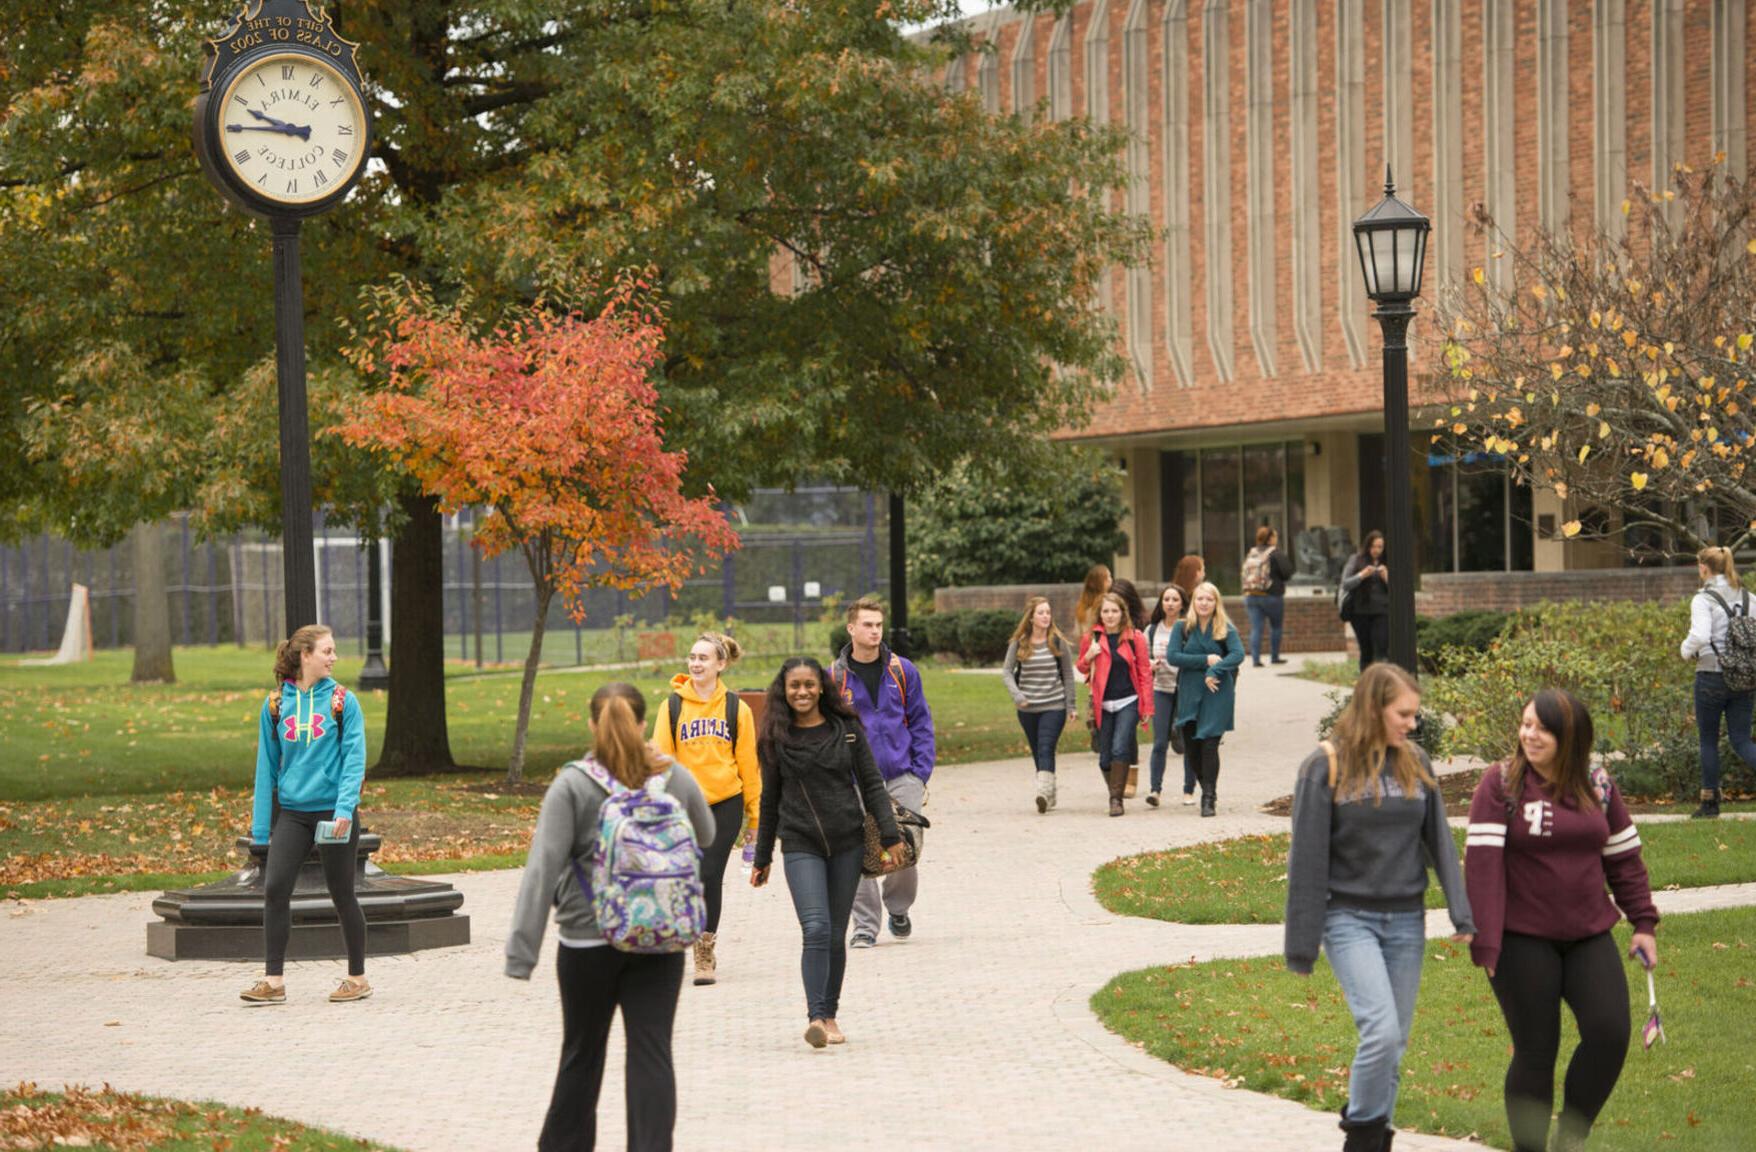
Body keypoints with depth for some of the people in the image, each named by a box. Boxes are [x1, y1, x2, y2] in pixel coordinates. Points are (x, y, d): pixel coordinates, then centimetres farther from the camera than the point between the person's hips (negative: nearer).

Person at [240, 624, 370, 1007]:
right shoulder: (276, 704, 5)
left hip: (333, 812, -2)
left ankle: (357, 978, 18)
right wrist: (261, 825, 7)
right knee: (274, 889, -7)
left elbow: (354, 758, -6)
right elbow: (267, 765, 9)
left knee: (342, 895, 5)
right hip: (291, 812, 2)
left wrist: (345, 807, -20)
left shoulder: (342, 701, -1)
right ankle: (273, 981, -1)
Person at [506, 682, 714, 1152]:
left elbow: (543, 868, -15)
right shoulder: (675, 778, -1)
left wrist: (521, 952, -15)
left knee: (582, 1052, 14)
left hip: (588, 940, -1)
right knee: (651, 1052, 2)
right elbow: (706, 835, 19)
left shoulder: (572, 786, -10)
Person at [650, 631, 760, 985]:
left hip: (725, 804, 0)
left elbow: (748, 764, 7)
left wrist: (754, 815, 8)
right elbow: (661, 759, 0)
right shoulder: (672, 706, 2)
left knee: (709, 876, -5)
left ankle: (705, 950, 9)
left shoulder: (736, 708, 3)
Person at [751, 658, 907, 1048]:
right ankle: (815, 1018, -21)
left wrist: (890, 836, -2)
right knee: (816, 930, -17)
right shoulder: (777, 739, 3)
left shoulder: (846, 729, 4)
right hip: (801, 846, -2)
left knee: (836, 936, 6)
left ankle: (829, 1016, 18)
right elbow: (770, 801, 10)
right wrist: (762, 859, 14)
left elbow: (872, 785, 6)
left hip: (847, 844, 2)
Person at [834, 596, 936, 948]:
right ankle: (865, 925, 8)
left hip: (902, 777, 1)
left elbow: (921, 723, 8)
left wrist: (920, 775, 0)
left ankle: (898, 907, 22)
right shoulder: (835, 677, 1)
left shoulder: (902, 671, 5)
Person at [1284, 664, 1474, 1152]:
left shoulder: (1415, 763, 7)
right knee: (1381, 1029, -18)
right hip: (1349, 917, -5)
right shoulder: (1326, 767, -7)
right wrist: (1302, 946, -5)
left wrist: (1463, 915, -1)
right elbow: (1307, 858, -6)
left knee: (1395, 1041, 7)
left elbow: (1439, 841, 9)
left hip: (1406, 919, 5)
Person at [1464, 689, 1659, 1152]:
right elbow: (1483, 864, -12)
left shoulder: (1598, 786, 6)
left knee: (1610, 1033, -10)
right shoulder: (1500, 784, -7)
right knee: (1536, 1052, 0)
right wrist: (1484, 942, -18)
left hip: (1589, 937, 4)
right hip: (1523, 940, -4)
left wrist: (1643, 923, 12)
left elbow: (1624, 858, 15)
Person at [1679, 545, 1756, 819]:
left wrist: (1687, 650, -4)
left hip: (1712, 676, -4)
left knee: (1708, 741, 10)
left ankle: (1709, 802, 16)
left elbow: (1700, 635, -24)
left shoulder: (1704, 600, -11)